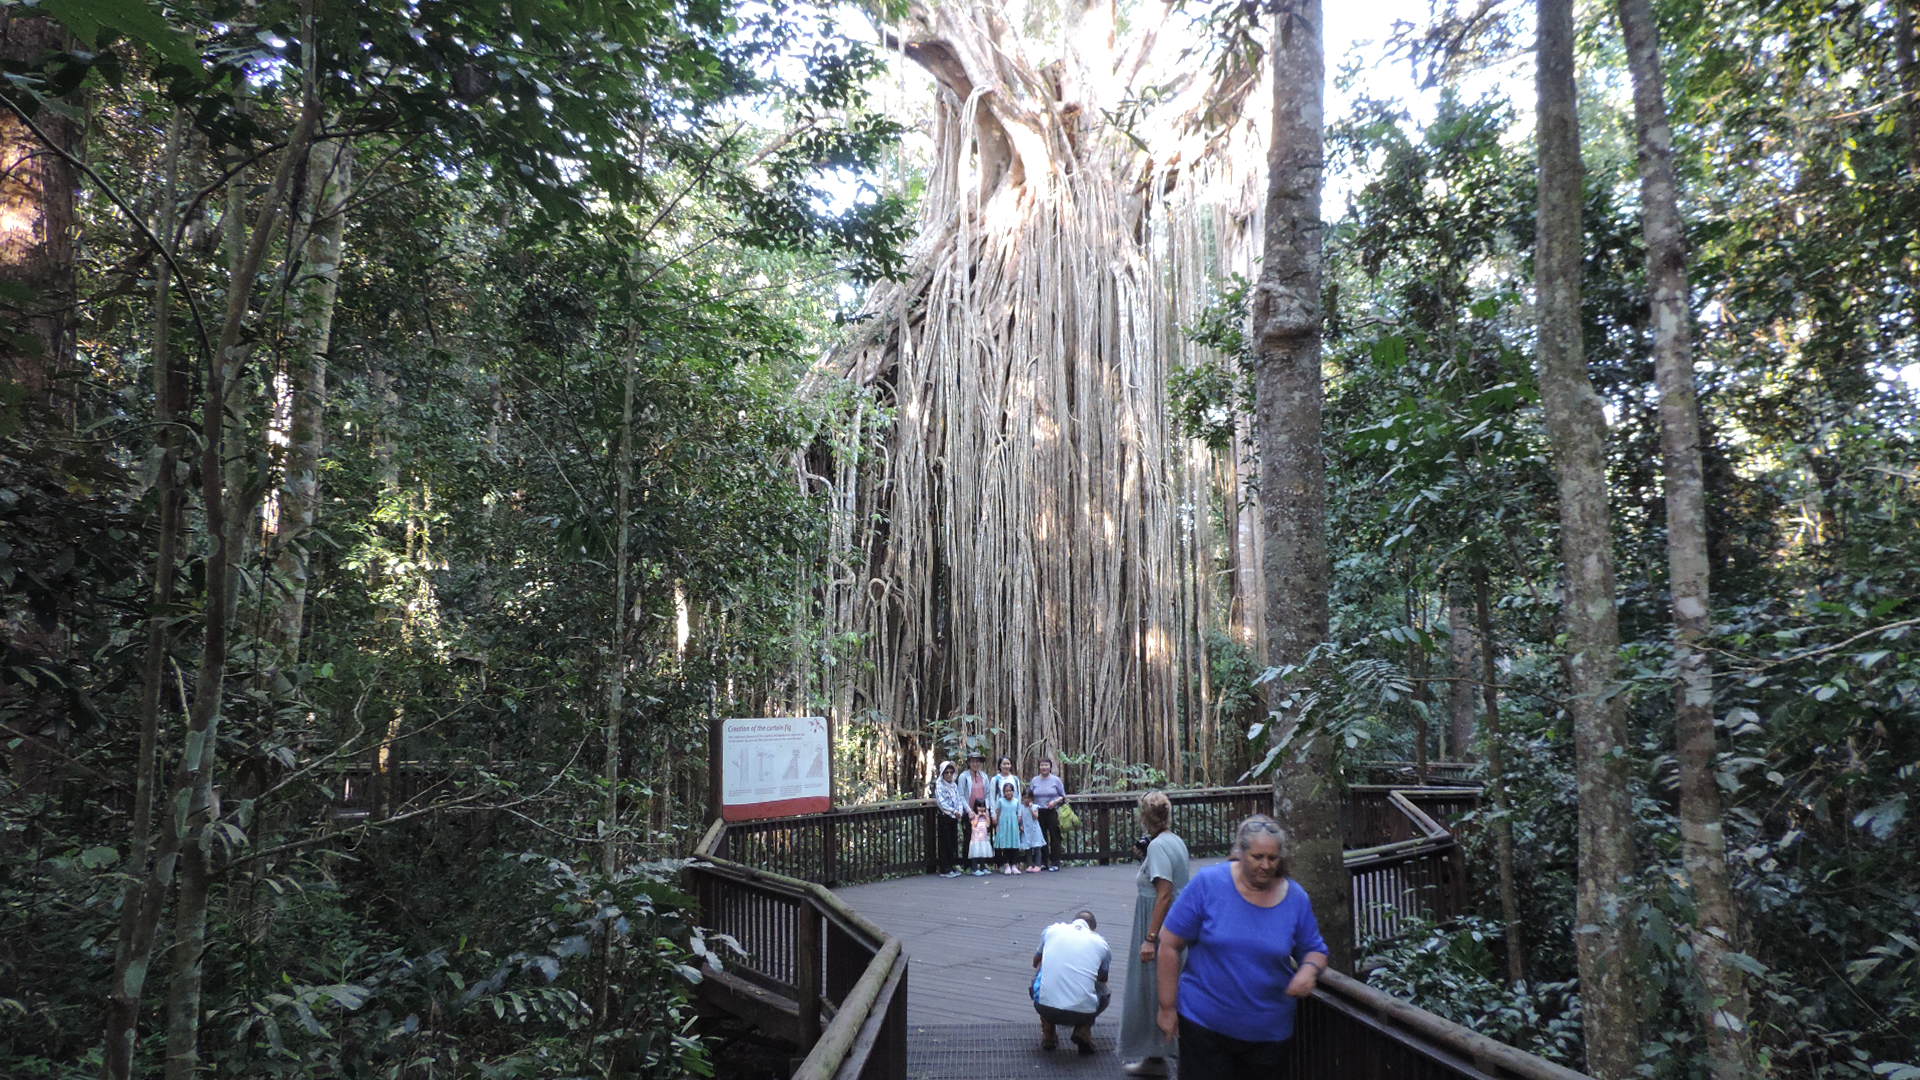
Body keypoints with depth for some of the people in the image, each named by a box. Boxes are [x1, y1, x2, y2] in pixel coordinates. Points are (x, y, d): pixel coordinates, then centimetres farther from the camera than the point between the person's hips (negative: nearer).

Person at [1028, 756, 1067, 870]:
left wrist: (1055, 801, -13)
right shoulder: (1034, 780, 8)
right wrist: (1032, 807, -4)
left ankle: (1055, 863, 3)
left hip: (1053, 812, -2)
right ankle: (1043, 862, 11)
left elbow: (1063, 796, 4)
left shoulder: (1056, 780, 2)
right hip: (1039, 813, 2)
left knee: (1054, 837, -3)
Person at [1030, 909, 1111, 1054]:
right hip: (1083, 1013, 0)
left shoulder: (1052, 930, 15)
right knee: (1105, 992, 32)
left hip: (1046, 1009, 0)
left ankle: (1048, 1033, 23)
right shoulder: (1101, 943, 15)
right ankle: (1083, 1029, 9)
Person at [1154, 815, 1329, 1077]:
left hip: (1269, 1033, 3)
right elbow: (1169, 946, -8)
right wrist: (1167, 1007, -7)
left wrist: (1309, 969, -13)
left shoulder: (1297, 898, -3)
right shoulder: (1208, 884, -12)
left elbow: (1315, 950, 11)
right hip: (1203, 1024, -3)